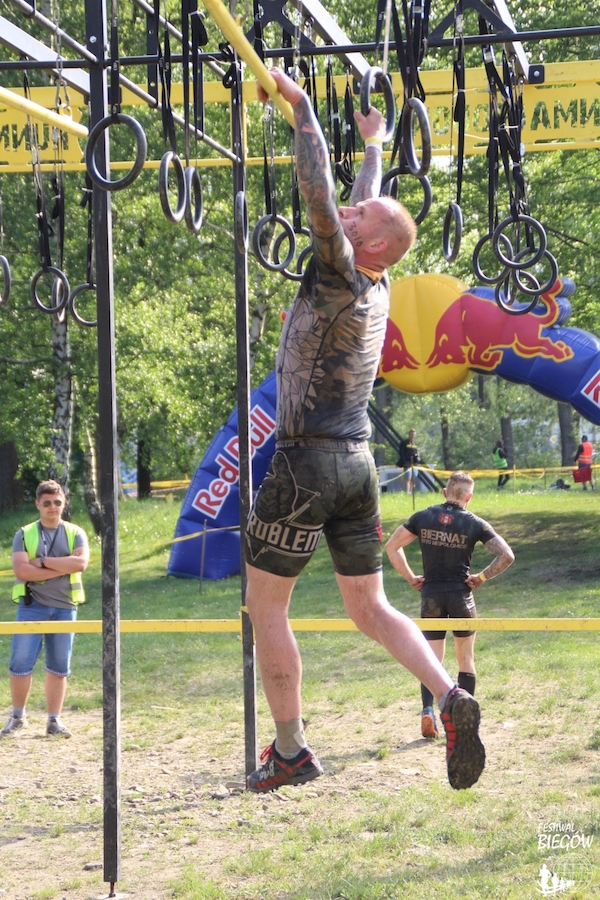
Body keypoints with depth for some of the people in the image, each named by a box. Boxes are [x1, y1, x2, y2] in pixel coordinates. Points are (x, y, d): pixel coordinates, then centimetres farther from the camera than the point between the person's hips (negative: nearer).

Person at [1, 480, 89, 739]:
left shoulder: (75, 533, 7)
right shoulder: (25, 534, 3)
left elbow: (81, 563, -12)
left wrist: (43, 562, -13)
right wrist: (63, 568, -13)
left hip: (64, 607, 1)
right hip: (32, 606, -1)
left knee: (59, 667, 4)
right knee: (21, 663, -5)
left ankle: (54, 720, 12)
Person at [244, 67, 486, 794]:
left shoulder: (340, 276, -12)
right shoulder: (376, 287, 8)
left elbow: (317, 192, -21)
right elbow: (358, 204, 26)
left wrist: (300, 104, -14)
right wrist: (372, 147, 40)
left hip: (308, 459, -8)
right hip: (357, 462, 8)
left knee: (265, 604, 3)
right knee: (369, 608, 11)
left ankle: (290, 750, 5)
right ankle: (451, 699, -9)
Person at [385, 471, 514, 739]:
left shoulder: (423, 517, 2)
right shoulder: (475, 523, -3)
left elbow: (391, 546, 6)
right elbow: (506, 556, -9)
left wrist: (410, 577, 8)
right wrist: (482, 577, 1)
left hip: (431, 596, 1)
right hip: (461, 595, -1)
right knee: (466, 659, 13)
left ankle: (427, 709, -16)